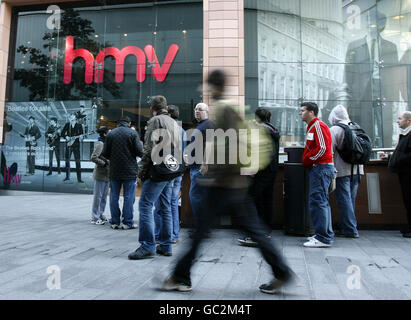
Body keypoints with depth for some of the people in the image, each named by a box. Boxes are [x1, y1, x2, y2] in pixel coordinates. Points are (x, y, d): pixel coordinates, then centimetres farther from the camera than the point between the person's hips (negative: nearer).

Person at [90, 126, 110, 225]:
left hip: (107, 174, 9)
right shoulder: (100, 144, -12)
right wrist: (104, 163, -17)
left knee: (104, 196, 14)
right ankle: (95, 218, 6)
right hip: (100, 174, -9)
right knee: (98, 196, -2)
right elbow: (93, 157, -21)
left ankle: (101, 215, 24)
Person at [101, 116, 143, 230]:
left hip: (114, 170, 3)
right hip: (129, 170, -3)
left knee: (114, 197, 11)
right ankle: (127, 222, 6)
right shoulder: (133, 133, -5)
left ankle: (115, 222, 15)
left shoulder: (111, 134, 4)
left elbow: (104, 154, 1)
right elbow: (140, 152, -11)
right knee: (129, 197, 3)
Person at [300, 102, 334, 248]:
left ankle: (323, 238, -7)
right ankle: (326, 234, 23)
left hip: (321, 168, -11)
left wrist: (307, 160, -10)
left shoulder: (319, 126, -10)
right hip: (317, 168, 11)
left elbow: (322, 148, -19)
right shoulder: (311, 127, 21)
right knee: (321, 202, 14)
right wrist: (307, 161, 13)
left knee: (317, 201, -11)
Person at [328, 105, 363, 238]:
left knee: (344, 200, -1)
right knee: (351, 199, 13)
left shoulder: (334, 130, -8)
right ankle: (346, 227, 21)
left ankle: (350, 229, 1)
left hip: (342, 171, -6)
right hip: (357, 169, 6)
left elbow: (330, 152, -12)